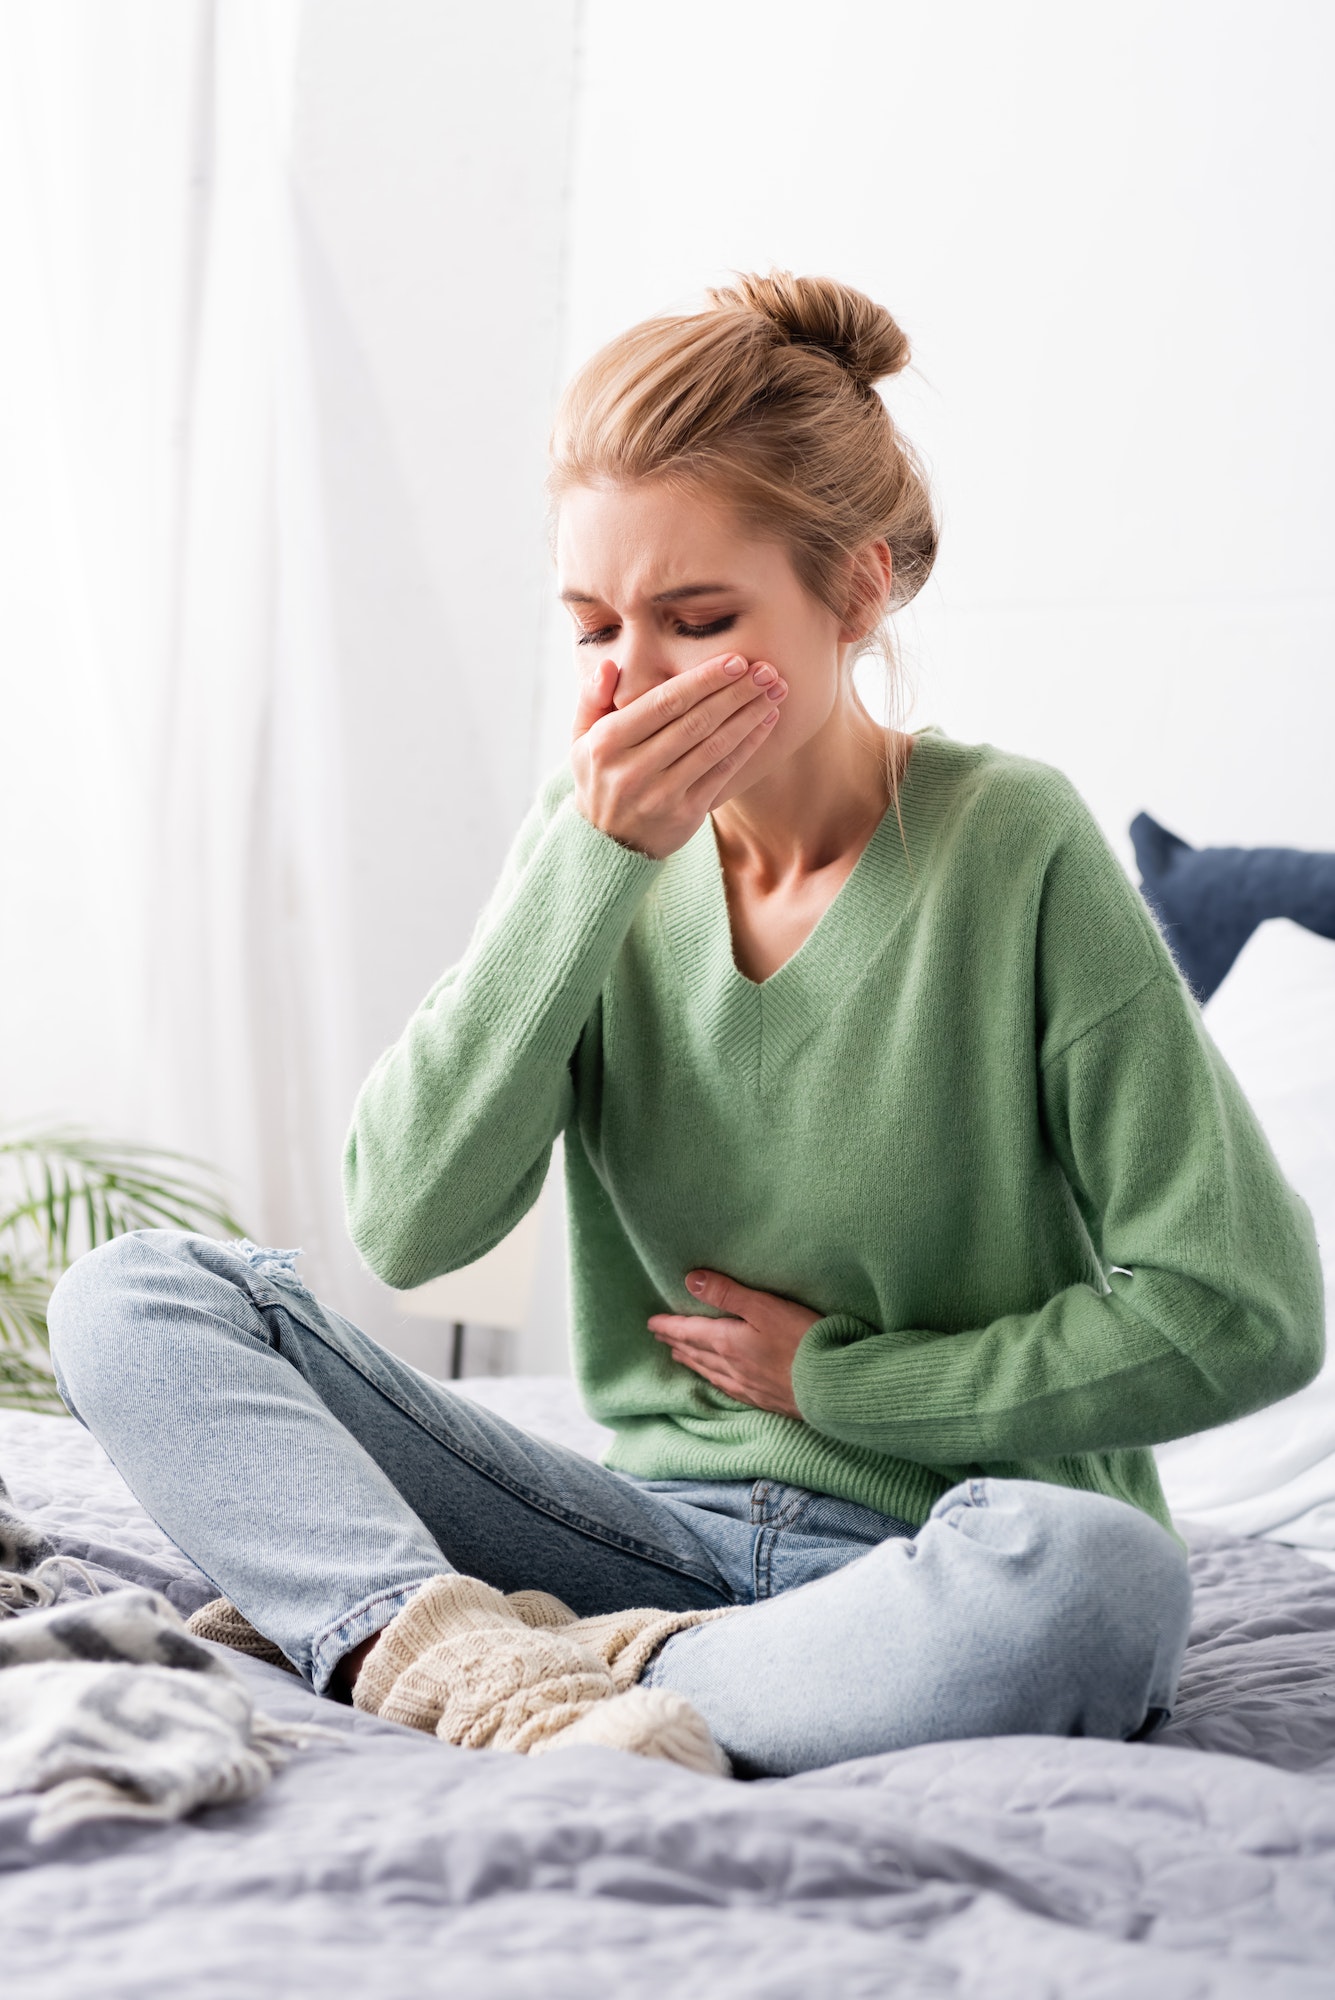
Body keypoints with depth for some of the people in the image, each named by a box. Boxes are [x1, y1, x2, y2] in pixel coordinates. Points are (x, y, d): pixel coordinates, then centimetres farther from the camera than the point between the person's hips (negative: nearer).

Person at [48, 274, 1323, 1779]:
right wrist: (594, 858, -15)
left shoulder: (1014, 847, -10)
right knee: (131, 1299, -8)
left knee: (1094, 1572, -40)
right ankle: (454, 1642, -30)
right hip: (665, 1531, 4)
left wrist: (842, 1376, -6)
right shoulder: (604, 841, 3)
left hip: (934, 1566, -3)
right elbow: (406, 1226, -9)